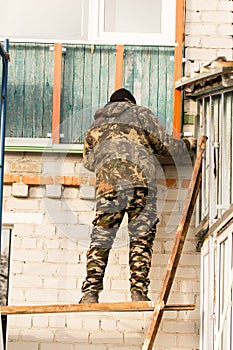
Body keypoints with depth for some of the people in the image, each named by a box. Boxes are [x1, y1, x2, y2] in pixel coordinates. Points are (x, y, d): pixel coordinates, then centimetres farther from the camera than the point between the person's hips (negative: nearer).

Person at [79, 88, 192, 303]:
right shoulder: (141, 113, 20)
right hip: (141, 177, -2)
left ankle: (91, 292, -5)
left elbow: (88, 161, 29)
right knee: (141, 238, 1)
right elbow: (164, 145, 15)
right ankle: (138, 292, -4)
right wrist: (182, 146, 35)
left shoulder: (96, 126, 29)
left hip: (107, 181, 2)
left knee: (101, 237, 3)